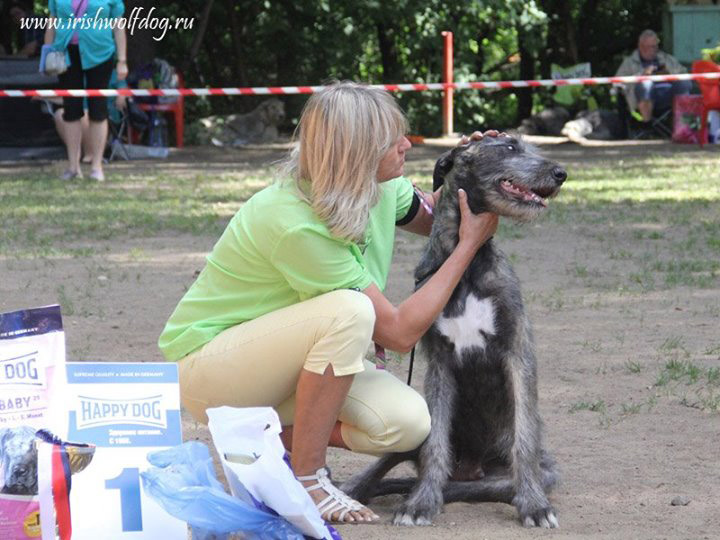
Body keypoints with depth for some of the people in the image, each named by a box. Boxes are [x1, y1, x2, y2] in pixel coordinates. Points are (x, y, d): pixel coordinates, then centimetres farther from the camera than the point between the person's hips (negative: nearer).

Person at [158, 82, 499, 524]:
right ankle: (306, 482, -22)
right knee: (349, 311, -34)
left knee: (407, 422, -18)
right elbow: (400, 332, -26)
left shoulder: (381, 189, -7)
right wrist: (470, 243, -20)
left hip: (276, 366, 8)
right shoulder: (295, 224, -31)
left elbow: (430, 217, 19)